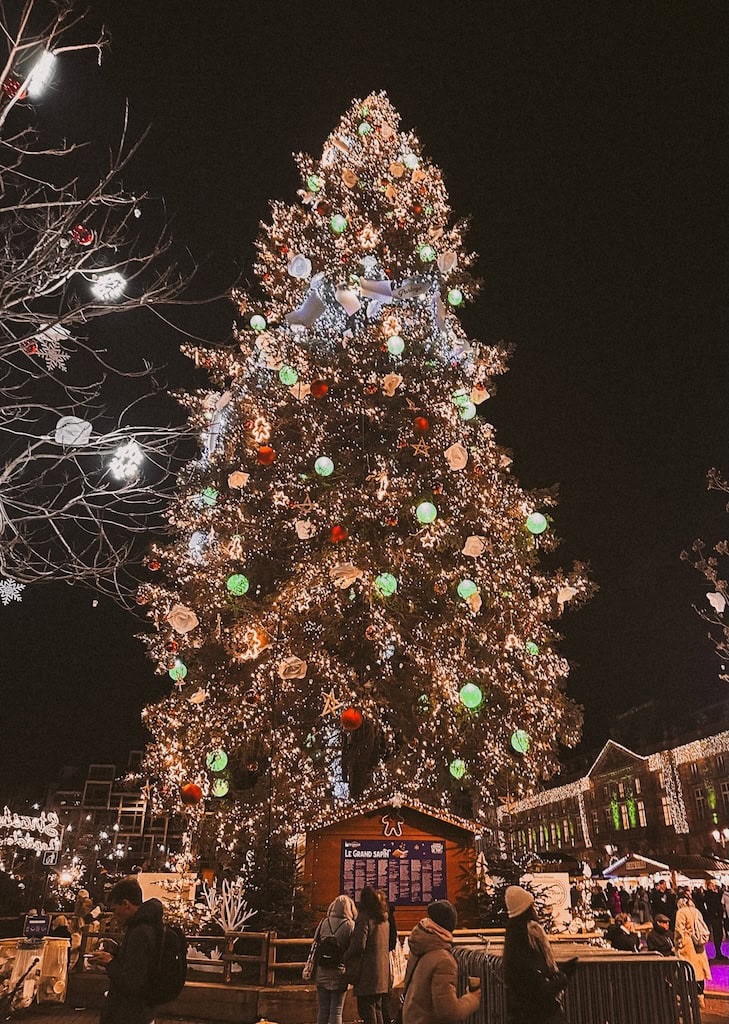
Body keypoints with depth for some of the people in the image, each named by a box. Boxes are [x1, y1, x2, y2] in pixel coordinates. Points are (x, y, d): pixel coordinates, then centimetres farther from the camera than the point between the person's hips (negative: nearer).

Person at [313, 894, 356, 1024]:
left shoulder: (323, 923, 2)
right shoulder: (350, 925, -7)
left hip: (321, 973, 3)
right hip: (339, 973, -3)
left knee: (323, 1010, 13)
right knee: (336, 1012, 5)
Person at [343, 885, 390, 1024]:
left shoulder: (364, 918, -13)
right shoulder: (384, 920, 11)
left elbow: (359, 945, -19)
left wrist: (345, 957, -4)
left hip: (367, 974, -8)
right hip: (382, 974, 8)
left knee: (367, 1013, -1)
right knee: (377, 1011, 18)